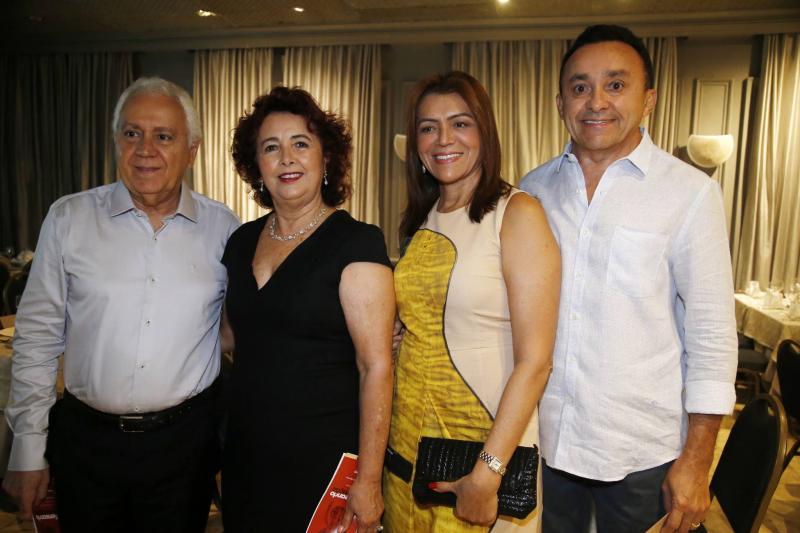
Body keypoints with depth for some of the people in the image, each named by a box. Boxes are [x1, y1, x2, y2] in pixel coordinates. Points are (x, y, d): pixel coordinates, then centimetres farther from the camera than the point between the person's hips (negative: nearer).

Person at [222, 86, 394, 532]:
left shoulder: (357, 242, -13)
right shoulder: (242, 243, 6)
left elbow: (376, 366, -17)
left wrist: (368, 480, -18)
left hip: (325, 461, -5)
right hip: (246, 457, 6)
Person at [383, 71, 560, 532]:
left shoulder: (517, 214, -13)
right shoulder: (421, 221, 6)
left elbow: (534, 363, -17)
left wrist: (488, 472, -19)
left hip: (487, 439, -6)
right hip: (410, 438, 6)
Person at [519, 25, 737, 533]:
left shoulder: (690, 192, -9)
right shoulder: (533, 189, 1)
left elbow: (712, 335, -8)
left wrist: (696, 460, -8)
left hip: (642, 452, -3)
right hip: (543, 438, 3)